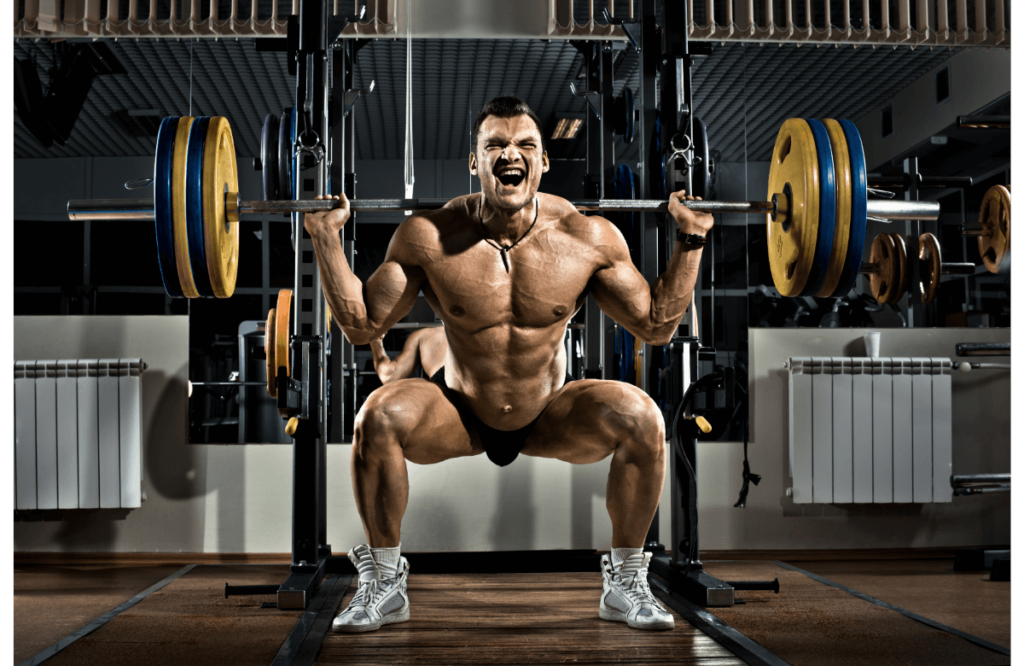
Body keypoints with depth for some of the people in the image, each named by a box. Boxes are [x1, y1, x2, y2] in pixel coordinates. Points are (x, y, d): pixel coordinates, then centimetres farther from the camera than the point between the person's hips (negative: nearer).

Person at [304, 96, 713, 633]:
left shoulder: (589, 238, -15)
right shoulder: (428, 237, -17)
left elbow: (656, 326, -6)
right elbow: (361, 326, -10)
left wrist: (690, 241, -13)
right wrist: (327, 239, -18)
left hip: (549, 416, 1)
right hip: (459, 416, 0)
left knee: (641, 417, -26)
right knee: (379, 416, -29)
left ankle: (626, 581, -5)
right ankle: (383, 582, -8)